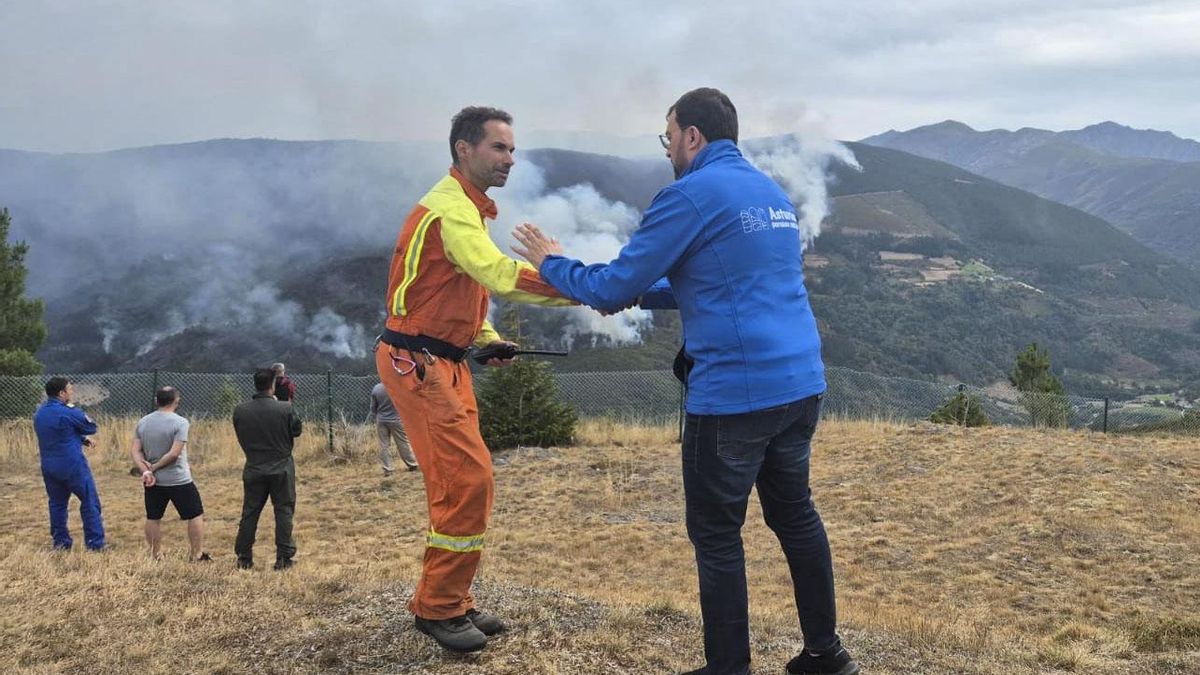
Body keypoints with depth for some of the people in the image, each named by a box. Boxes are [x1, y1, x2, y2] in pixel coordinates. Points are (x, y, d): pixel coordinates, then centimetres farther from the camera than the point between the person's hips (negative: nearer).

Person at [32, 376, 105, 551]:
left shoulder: (39, 413, 8)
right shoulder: (68, 412, -17)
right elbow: (91, 427, -5)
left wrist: (82, 439, 10)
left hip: (49, 467, 7)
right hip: (73, 466, -7)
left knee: (57, 503, 15)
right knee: (90, 502, 1)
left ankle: (61, 542, 18)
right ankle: (95, 544, 0)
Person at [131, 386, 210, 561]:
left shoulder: (143, 422, 4)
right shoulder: (180, 422, -14)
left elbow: (135, 451, -1)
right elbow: (174, 453, -20)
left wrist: (146, 470, -10)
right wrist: (154, 467, -10)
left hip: (153, 481, 5)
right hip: (179, 480, -5)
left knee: (153, 518, 15)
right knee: (195, 515, 8)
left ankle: (154, 555, 21)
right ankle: (197, 554, 11)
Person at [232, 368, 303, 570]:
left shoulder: (240, 411, -6)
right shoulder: (284, 409, -14)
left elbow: (240, 436, 7)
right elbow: (297, 430, 0)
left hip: (253, 469, 3)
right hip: (281, 468, -2)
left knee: (249, 513, 12)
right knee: (284, 512, 6)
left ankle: (244, 558, 17)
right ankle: (283, 558, 5)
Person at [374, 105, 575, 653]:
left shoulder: (466, 207, 16)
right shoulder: (450, 208, -17)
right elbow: (500, 275, -31)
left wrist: (488, 339, 6)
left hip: (443, 361, 10)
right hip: (416, 362, -10)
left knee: (462, 483, 11)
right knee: (468, 481, -11)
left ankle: (450, 602, 20)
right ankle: (437, 608, 0)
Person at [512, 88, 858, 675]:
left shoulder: (690, 195, -10)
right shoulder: (772, 193, 17)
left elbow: (614, 287, -9)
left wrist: (551, 263, 9)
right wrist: (638, 294, 25)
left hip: (734, 395, -8)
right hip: (800, 385, 9)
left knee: (716, 536, 4)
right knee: (795, 514, 20)